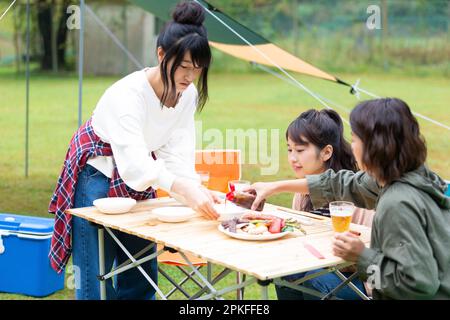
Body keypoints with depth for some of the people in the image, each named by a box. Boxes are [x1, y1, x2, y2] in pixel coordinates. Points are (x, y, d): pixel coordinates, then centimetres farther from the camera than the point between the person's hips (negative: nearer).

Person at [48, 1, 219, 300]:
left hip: (140, 175, 7)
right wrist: (182, 188, -57)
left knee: (142, 272, 10)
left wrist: (197, 190, -32)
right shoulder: (127, 94, -33)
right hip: (97, 174, -6)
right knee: (96, 275, -5)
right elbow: (133, 162, -43)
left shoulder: (188, 95, -11)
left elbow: (177, 152, -14)